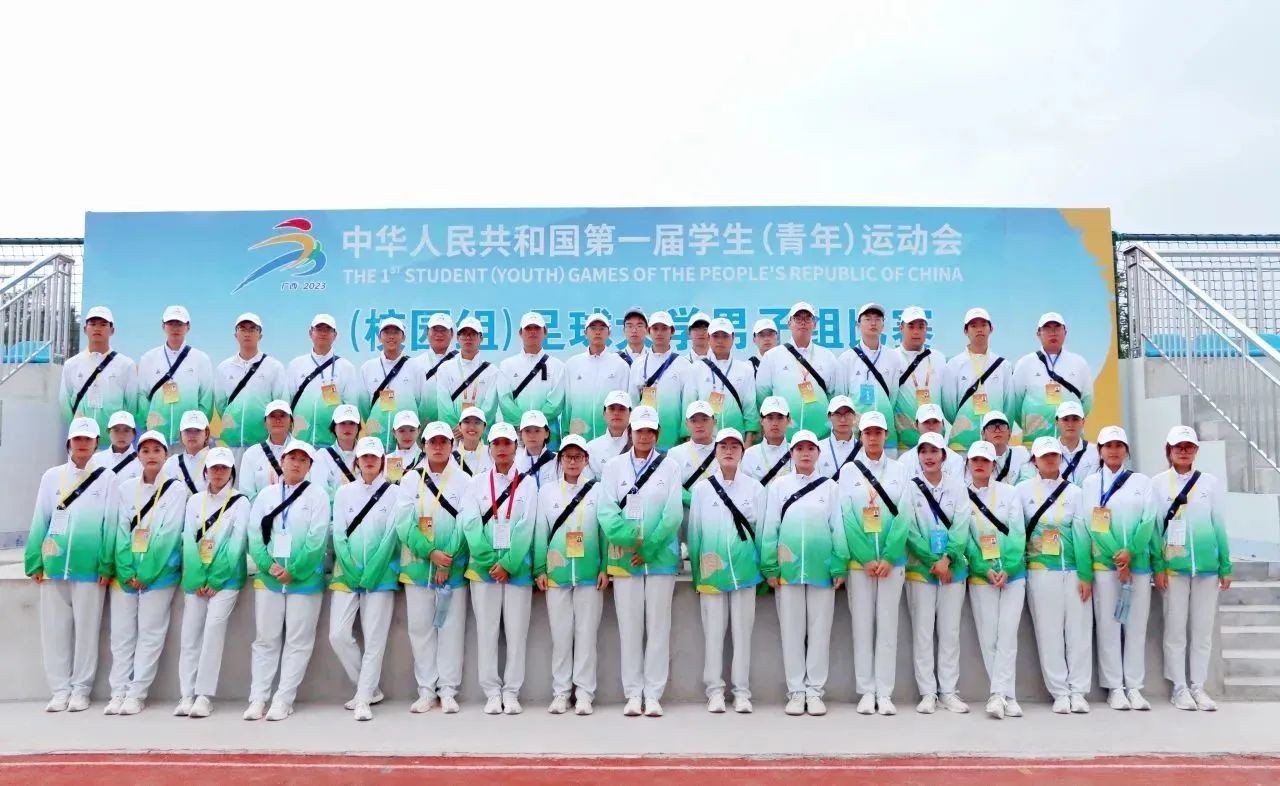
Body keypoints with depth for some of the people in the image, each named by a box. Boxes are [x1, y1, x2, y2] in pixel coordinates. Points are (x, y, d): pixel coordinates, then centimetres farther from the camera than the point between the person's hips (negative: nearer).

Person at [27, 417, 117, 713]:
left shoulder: (106, 478, 2)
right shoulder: (52, 476, 9)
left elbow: (110, 524, -2)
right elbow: (39, 521, 8)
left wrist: (107, 566, -8)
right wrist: (34, 562, 1)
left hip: (90, 567, -2)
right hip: (53, 567, 3)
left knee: (86, 629, 3)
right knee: (54, 629, 6)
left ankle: (80, 690, 12)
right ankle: (60, 690, 15)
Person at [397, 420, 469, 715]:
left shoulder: (464, 481, 1)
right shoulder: (410, 480, 5)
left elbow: (465, 524, -6)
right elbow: (404, 523, -4)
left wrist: (449, 559, -15)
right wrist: (431, 553, -15)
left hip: (453, 568, -1)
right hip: (417, 566, 2)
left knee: (451, 628, 2)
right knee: (420, 628, 6)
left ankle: (448, 690, 10)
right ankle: (426, 690, 14)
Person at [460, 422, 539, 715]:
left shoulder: (527, 484, 4)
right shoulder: (476, 483, 6)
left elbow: (526, 528, -4)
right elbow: (471, 525, -3)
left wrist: (508, 564, -12)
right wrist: (489, 562, -12)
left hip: (517, 567, -1)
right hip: (483, 567, 1)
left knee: (516, 631, 2)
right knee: (486, 630, 3)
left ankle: (511, 692, 11)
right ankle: (492, 692, 11)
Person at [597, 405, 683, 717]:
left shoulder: (669, 467, 3)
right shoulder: (614, 466, 5)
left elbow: (673, 514, -4)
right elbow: (606, 510, -3)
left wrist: (649, 548, -12)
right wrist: (630, 538, -18)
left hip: (660, 558, 0)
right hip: (624, 558, 1)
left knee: (658, 626, 3)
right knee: (629, 626, 4)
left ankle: (653, 694, 10)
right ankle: (633, 694, 12)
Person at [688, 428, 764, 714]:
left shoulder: (755, 487, 4)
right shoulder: (701, 488, 3)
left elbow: (761, 529, 7)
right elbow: (694, 531, 6)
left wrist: (763, 566, 4)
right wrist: (695, 570, 4)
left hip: (745, 570, 0)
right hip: (711, 571, 0)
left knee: (742, 630, 5)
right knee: (713, 631, 4)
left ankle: (741, 691, 13)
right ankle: (715, 690, 13)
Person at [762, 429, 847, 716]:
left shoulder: (830, 487, 6)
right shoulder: (778, 486, 5)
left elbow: (838, 528, 2)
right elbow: (770, 528, 2)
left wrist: (840, 567, -5)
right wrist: (770, 567, -4)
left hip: (822, 569, 0)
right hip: (788, 569, 0)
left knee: (819, 631, 5)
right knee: (791, 630, 5)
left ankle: (815, 690, 14)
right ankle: (796, 691, 13)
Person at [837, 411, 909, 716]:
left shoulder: (898, 471, 5)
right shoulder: (848, 471, 2)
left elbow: (903, 516, -2)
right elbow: (847, 517, -3)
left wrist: (887, 558, -10)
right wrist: (866, 559, -10)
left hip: (892, 560, 1)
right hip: (859, 560, 0)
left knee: (887, 626, 3)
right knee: (862, 626, 3)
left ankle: (884, 693, 9)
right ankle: (867, 692, 10)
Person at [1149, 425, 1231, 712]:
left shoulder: (1211, 483, 5)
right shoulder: (1158, 483, 0)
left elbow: (1220, 526, 6)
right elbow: (1152, 526, -1)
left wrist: (1226, 567, 2)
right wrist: (1157, 566, -7)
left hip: (1207, 566, 2)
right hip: (1173, 567, -2)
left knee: (1203, 629, 7)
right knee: (1175, 629, 3)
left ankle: (1198, 686, 17)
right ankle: (1179, 687, 12)